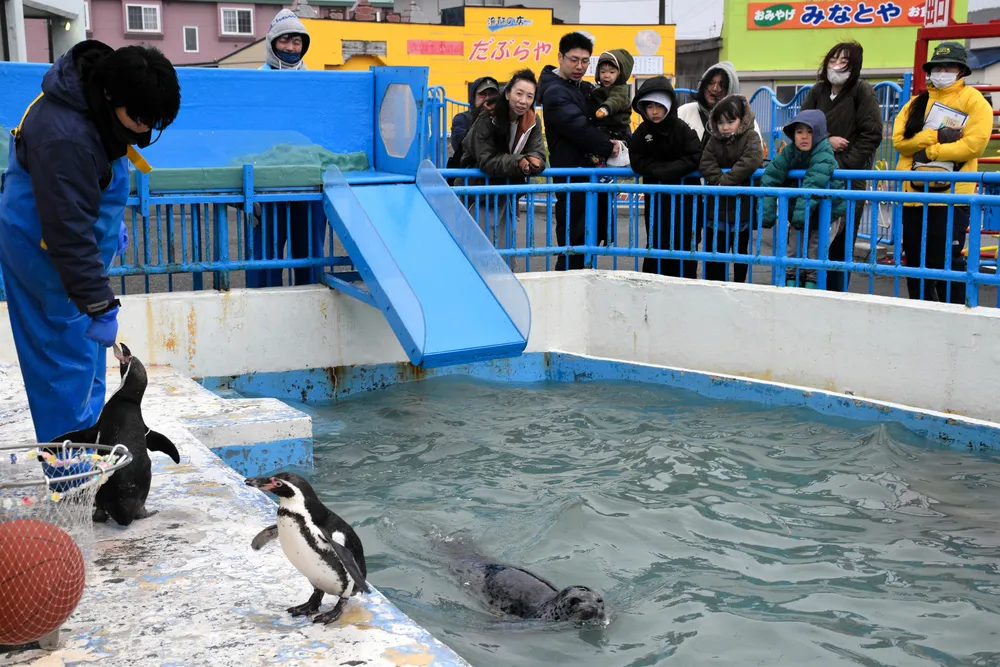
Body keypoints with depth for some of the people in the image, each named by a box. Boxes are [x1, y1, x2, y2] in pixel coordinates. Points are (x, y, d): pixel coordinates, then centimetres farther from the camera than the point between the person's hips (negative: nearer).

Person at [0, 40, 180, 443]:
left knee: (87, 349, 17)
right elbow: (69, 232, -32)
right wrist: (99, 306, -29)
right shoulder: (64, 137, -35)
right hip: (44, 247, -9)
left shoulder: (98, 91, -5)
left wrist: (113, 221, 20)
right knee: (70, 351, -5)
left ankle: (86, 437, 30)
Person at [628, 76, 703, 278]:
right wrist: (664, 169, -19)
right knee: (656, 245, 4)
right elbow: (638, 163, -8)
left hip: (684, 195, -2)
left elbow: (694, 159, -16)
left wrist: (666, 170, -21)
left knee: (684, 244, 2)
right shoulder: (641, 133, -3)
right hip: (656, 197, 2)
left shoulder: (683, 130, -9)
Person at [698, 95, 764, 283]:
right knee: (715, 248, 5)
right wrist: (718, 179, -23)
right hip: (718, 205, 3)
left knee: (740, 249, 11)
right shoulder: (714, 140, 5)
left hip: (742, 203, -3)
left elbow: (751, 161, -24)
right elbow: (705, 162, -6)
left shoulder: (750, 137, -7)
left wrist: (727, 179, -26)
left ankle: (739, 284, 21)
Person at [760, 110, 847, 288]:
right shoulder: (789, 152, -9)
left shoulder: (824, 155, -25)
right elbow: (770, 178, -16)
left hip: (826, 215, -5)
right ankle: (791, 282, 17)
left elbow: (813, 186, -39)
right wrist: (766, 212, -28)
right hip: (797, 214, 5)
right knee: (793, 253, 7)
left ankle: (812, 283, 8)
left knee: (815, 255, -4)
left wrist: (801, 213, -50)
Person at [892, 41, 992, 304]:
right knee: (915, 261, 11)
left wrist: (930, 151, -13)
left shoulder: (974, 101, 1)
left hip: (950, 194, -5)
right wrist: (936, 136, -13)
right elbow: (899, 139, 1)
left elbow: (974, 143, -12)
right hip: (913, 192, 5)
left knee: (947, 261, -4)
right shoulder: (916, 102, 16)